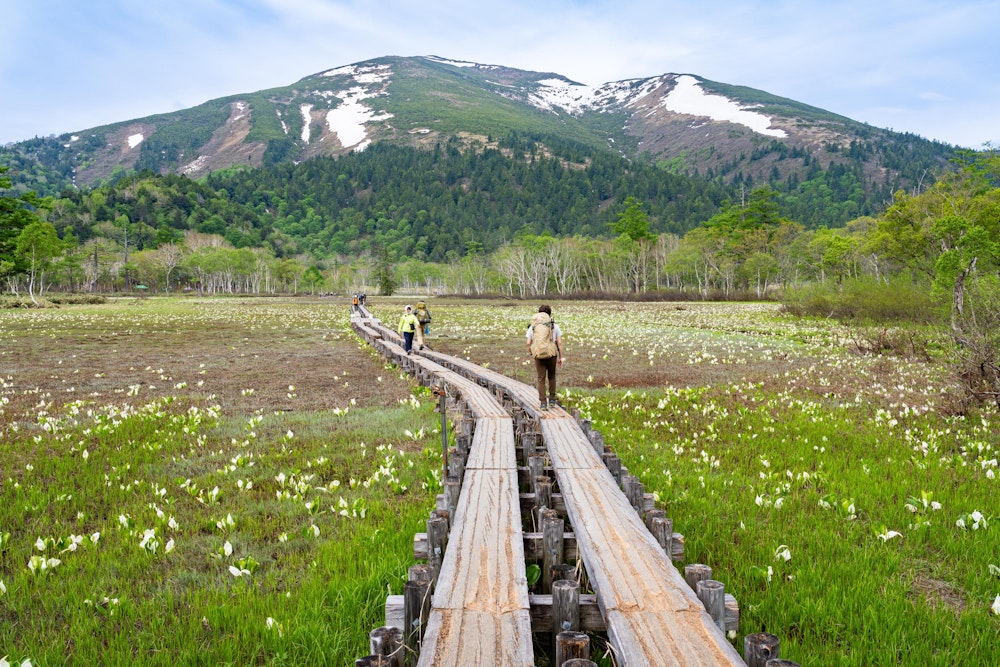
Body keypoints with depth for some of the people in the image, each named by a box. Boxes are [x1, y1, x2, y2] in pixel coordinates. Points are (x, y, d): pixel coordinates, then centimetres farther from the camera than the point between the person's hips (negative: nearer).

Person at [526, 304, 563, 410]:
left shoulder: (532, 326, 6)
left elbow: (528, 343, 1)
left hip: (538, 355, 0)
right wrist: (560, 357, 8)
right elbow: (559, 343, 0)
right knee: (551, 377, 20)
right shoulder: (554, 326, 3)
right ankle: (552, 400, 23)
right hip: (551, 354, 0)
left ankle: (543, 403, 1)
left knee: (541, 379, 7)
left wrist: (532, 354, 18)